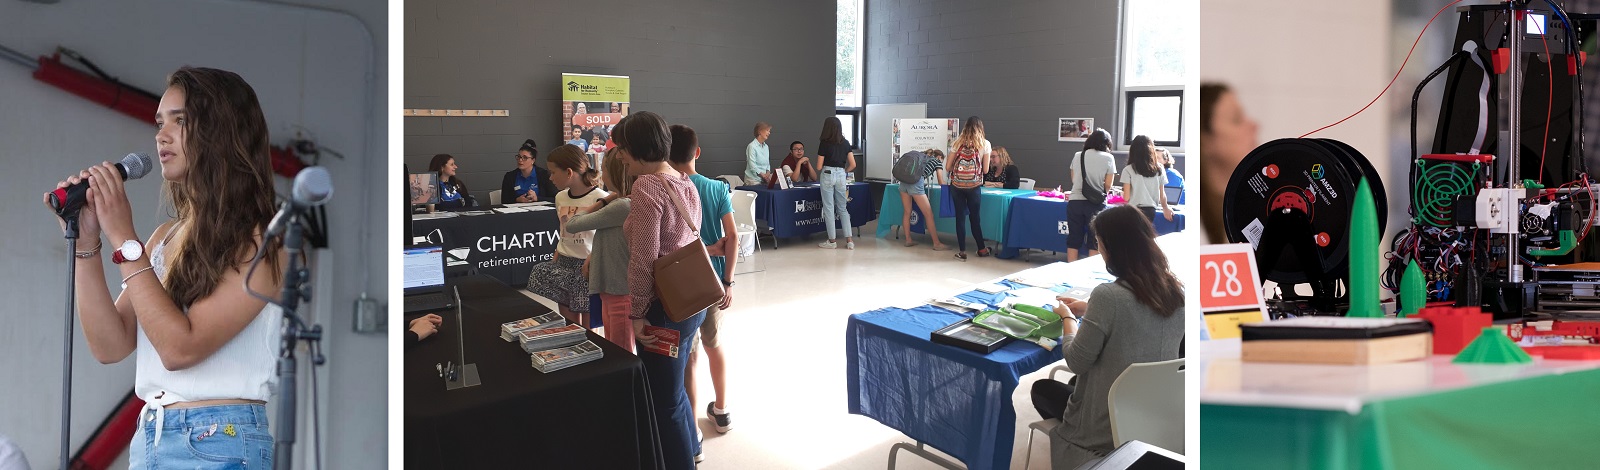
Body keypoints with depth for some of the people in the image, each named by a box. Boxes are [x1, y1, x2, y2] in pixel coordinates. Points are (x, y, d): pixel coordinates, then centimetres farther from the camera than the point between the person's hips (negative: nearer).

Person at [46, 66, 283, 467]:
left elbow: (180, 347, -18)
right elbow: (110, 347, 4)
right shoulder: (165, 238, 9)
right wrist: (86, 243, -5)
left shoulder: (260, 241, -11)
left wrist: (123, 239, -14)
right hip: (148, 437, 6)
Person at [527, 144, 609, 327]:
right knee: (569, 321, 8)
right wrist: (555, 261, 14)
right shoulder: (560, 197, 9)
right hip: (563, 263, 6)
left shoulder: (600, 198, -14)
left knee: (588, 325, -2)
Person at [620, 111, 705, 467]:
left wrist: (637, 313, -15)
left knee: (664, 398, 4)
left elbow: (644, 260, -21)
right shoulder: (685, 184, 7)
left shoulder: (646, 187, -19)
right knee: (673, 386, 25)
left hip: (665, 306, -9)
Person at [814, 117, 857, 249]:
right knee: (843, 208, 11)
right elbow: (853, 165, 3)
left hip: (827, 175, -4)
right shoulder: (845, 143, 5)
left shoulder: (824, 144, -6)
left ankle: (832, 241, 7)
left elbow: (819, 166, -3)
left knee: (829, 208, 4)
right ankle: (849, 240, 4)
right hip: (841, 175, 4)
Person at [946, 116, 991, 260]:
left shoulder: (958, 142, 4)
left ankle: (962, 252, 8)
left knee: (960, 217, 6)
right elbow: (985, 169, 4)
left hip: (956, 185, 1)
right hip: (974, 185, -1)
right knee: (974, 217, 12)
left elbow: (948, 166, 3)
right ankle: (981, 249, 22)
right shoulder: (985, 144, 1)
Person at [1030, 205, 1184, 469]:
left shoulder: (1108, 296, -28)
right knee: (1077, 383, 33)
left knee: (1041, 389, 24)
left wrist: (1068, 317, -1)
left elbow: (1076, 363, -18)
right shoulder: (1176, 293, -7)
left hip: (1108, 427, -6)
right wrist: (1090, 311, 13)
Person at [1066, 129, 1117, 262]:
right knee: (1094, 242, 5)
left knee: (1073, 240, 8)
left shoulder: (1077, 156, 6)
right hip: (1096, 204, -2)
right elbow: (1108, 185, -2)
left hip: (1075, 201, 2)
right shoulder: (1108, 158, -2)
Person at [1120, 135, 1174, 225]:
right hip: (1151, 211, 4)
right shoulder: (1158, 169, 4)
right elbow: (1162, 194, 10)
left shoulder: (1128, 170, -7)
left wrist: (1122, 193, 16)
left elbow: (1126, 197, -8)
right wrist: (1165, 208, 29)